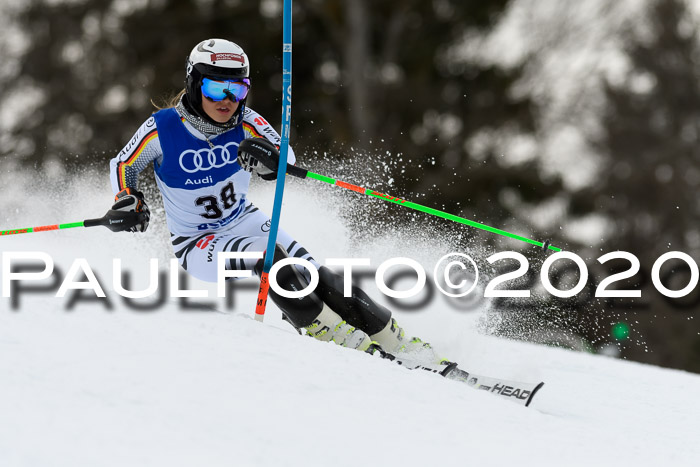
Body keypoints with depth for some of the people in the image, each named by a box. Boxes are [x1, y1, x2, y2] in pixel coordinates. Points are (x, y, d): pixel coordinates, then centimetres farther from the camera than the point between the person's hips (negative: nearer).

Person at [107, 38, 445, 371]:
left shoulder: (245, 123, -13)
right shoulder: (162, 129, -19)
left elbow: (286, 158, -28)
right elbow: (122, 166, -3)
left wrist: (267, 157, -51)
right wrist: (128, 202, -22)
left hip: (246, 221, 4)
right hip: (197, 244, -3)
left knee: (320, 279, -13)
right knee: (267, 255, -32)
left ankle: (397, 344, -2)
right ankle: (342, 341, -24)